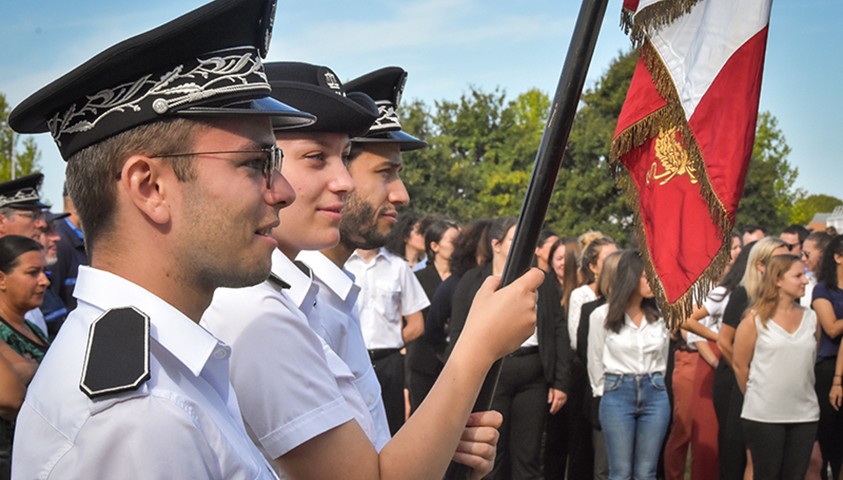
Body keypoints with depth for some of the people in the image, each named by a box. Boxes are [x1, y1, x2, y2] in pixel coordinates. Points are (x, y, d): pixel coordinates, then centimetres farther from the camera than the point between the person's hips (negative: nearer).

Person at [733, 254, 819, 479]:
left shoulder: (811, 318, 6)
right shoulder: (755, 318, -6)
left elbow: (810, 361, 15)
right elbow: (740, 364, -2)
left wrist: (798, 392, 14)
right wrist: (757, 398, 7)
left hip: (805, 414, 4)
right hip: (763, 415, -4)